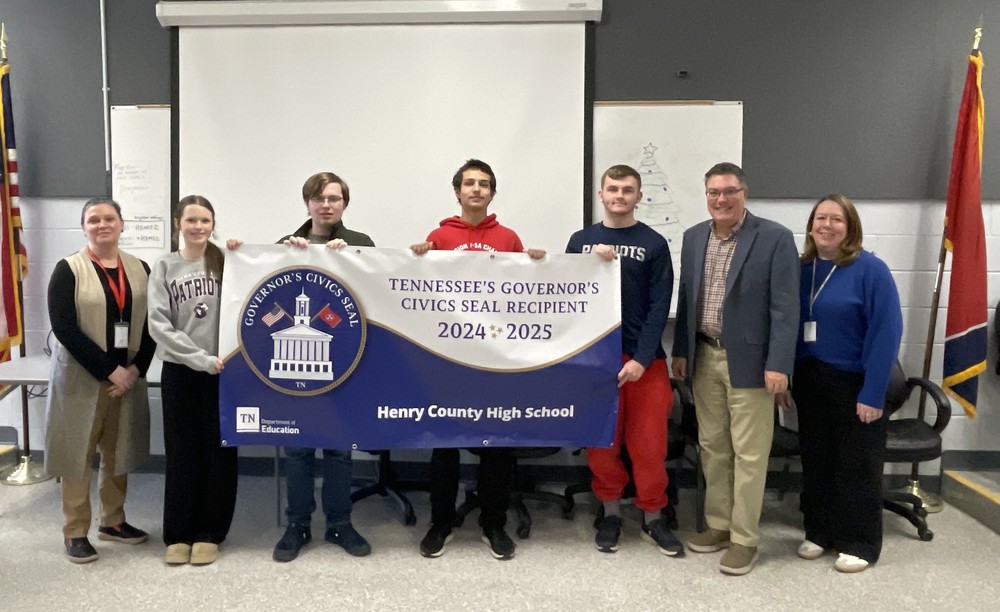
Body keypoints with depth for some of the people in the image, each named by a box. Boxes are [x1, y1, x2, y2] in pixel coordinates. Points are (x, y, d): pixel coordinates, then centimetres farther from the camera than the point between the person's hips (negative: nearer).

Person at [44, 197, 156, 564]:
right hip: (80, 377, -4)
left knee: (119, 451, 12)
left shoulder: (140, 269, 6)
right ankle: (75, 532, 16)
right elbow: (64, 328, -13)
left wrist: (136, 368, -8)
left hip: (129, 376, 4)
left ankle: (113, 521, 28)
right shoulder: (68, 270, -6)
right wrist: (108, 371, -17)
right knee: (77, 452, 3)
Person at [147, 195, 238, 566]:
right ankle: (178, 534, 21)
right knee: (181, 453, 8)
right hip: (179, 371, 0)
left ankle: (209, 532, 19)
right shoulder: (164, 268, 2)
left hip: (222, 371, 0)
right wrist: (200, 358, -15)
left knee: (219, 452, 6)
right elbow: (159, 326, -6)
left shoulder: (227, 261, 3)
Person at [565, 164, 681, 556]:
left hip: (644, 358, -1)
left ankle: (652, 518, 21)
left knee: (649, 442, 3)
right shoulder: (581, 240, 8)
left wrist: (641, 358, -12)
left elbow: (659, 306, -4)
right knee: (600, 441, 8)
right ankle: (610, 512, 26)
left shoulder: (654, 244, 1)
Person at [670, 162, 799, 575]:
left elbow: (785, 307, -11)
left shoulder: (775, 238, -9)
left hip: (749, 360, -5)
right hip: (704, 358, 5)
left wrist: (778, 364, -16)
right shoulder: (694, 237, 8)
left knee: (748, 453, 2)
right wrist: (681, 351, 11)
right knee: (712, 447, 14)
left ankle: (744, 538, 15)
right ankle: (718, 525, 28)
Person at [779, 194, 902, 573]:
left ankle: (860, 543, 22)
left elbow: (886, 333, -14)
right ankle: (819, 532, 29)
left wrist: (872, 393, -18)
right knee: (815, 461, 14)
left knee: (856, 466, 7)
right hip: (810, 381, 5)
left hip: (854, 383, -4)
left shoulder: (870, 270, -11)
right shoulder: (801, 269, 3)